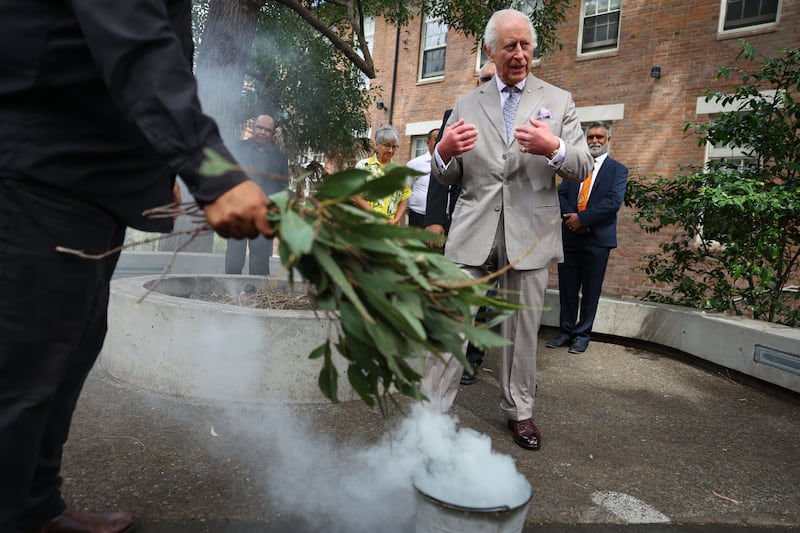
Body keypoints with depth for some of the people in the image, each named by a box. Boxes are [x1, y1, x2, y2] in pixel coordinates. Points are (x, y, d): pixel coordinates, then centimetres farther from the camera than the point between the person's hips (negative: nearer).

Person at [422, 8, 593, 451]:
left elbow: (584, 167, 3)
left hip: (529, 232, 0)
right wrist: (444, 152, -14)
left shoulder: (558, 101, 10)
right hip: (473, 231, 0)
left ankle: (518, 411, 27)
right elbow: (447, 178, 10)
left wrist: (554, 148, -19)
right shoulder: (466, 104, 11)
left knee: (522, 330, 10)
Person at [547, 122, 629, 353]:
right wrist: (570, 217, -13)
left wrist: (582, 218, -16)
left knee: (591, 289, 4)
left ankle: (582, 335, 15)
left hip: (598, 238, -3)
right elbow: (561, 194, 5)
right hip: (570, 235, 3)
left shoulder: (618, 169, 4)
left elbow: (614, 201, -10)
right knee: (567, 287, 6)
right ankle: (566, 331, 18)